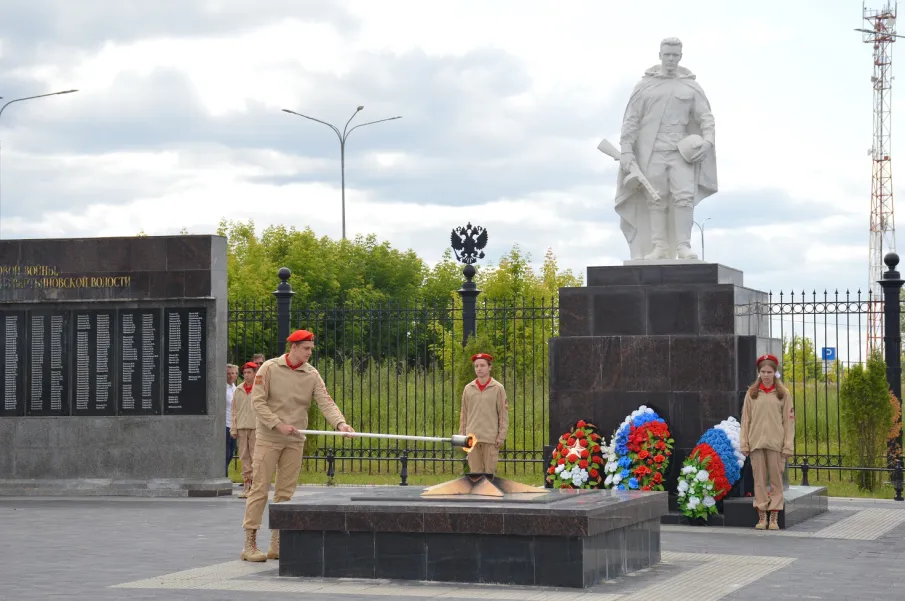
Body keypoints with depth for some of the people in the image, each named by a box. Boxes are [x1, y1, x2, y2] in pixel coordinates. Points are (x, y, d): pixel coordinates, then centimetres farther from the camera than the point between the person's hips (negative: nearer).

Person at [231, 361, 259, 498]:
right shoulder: (238, 391, 14)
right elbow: (234, 410, 16)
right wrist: (233, 428, 8)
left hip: (256, 428, -4)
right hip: (241, 428, 4)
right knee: (244, 457, 4)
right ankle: (246, 485, 8)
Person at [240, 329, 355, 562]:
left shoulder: (312, 375, 3)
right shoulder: (270, 368, -7)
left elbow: (325, 402, -7)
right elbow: (257, 401, -9)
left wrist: (340, 423, -26)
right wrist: (279, 425, -18)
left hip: (295, 441, 4)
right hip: (268, 438, -4)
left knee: (285, 492, 6)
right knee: (260, 489, -4)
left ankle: (277, 544, 12)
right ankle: (250, 544, -1)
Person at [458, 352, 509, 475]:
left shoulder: (498, 388, 0)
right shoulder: (468, 388, 8)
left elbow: (503, 414, 0)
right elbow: (464, 414, 12)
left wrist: (501, 436, -6)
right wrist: (462, 435, 8)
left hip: (491, 438, -3)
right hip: (472, 438, 3)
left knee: (490, 471, -2)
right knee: (475, 471, 4)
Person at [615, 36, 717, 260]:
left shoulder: (691, 87, 11)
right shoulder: (644, 86, 7)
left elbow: (706, 117, 9)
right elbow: (631, 120, 5)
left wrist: (707, 140, -11)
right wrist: (626, 150, -5)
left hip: (681, 151, 0)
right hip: (651, 151, 0)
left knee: (684, 196, -11)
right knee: (655, 199, -1)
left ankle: (683, 246, -9)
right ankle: (659, 247, 1)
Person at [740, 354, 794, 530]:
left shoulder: (783, 393, 3)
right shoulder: (752, 393, 7)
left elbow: (789, 421, 1)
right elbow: (745, 419, 6)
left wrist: (788, 445, -6)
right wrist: (744, 443, 0)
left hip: (776, 443, -1)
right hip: (756, 443, 1)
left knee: (776, 480, 1)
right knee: (759, 480, 3)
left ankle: (774, 517, 4)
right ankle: (761, 517, 8)